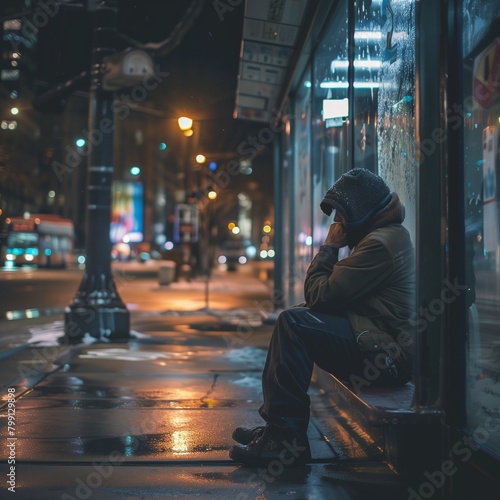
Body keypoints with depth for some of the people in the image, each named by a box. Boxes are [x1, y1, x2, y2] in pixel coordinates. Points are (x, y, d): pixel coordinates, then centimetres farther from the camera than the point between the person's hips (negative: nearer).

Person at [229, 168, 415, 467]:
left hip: (386, 357, -11)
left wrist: (330, 247, -4)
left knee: (293, 323, -20)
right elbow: (339, 293, 21)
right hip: (387, 351, 11)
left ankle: (287, 439, -19)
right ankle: (276, 424, 9)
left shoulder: (380, 243, -15)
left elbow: (319, 295, -16)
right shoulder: (389, 236, 20)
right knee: (294, 319, 15)